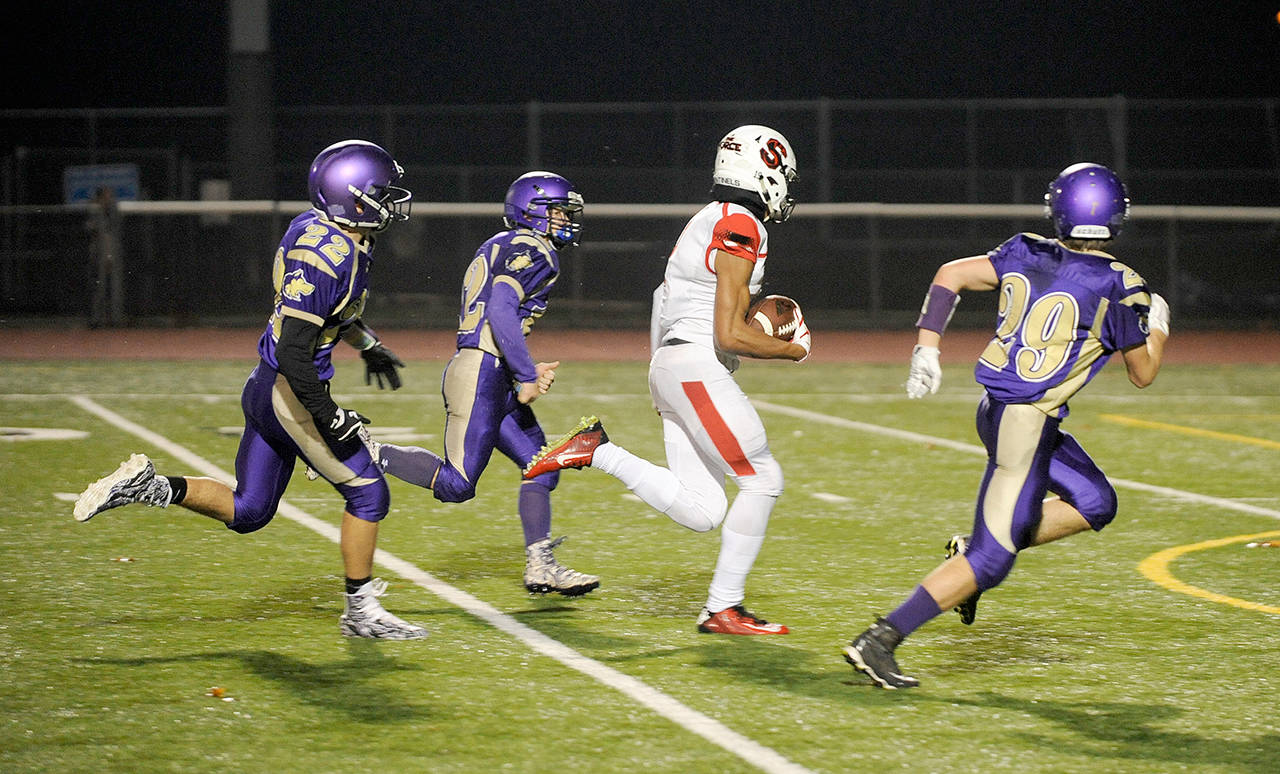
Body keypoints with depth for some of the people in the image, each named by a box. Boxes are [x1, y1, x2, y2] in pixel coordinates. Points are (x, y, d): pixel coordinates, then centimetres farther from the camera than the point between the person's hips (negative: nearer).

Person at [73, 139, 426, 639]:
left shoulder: (319, 228, 6)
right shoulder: (326, 257, -24)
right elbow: (293, 351, -27)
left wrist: (368, 345, 37)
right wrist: (330, 419, -22)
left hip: (265, 389, 10)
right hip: (292, 394, -9)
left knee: (247, 512, 17)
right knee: (367, 495, 3)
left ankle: (147, 486, 8)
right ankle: (361, 612, 14)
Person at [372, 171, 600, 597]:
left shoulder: (501, 248, 23)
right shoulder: (531, 252, -8)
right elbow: (501, 311, -22)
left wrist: (526, 371, 21)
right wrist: (525, 375, -19)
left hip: (495, 382, 11)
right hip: (481, 374, -11)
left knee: (541, 466, 10)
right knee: (456, 485, -10)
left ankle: (541, 566, 10)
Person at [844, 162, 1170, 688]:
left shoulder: (1026, 256, 5)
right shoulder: (1118, 289, -10)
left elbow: (950, 275, 3)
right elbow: (1143, 373, 3)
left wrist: (926, 349, 6)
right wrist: (1157, 325, 22)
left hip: (995, 408, 8)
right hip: (1026, 425, -8)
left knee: (1096, 504, 21)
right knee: (990, 558, -4)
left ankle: (971, 552, 16)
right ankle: (879, 642, -9)